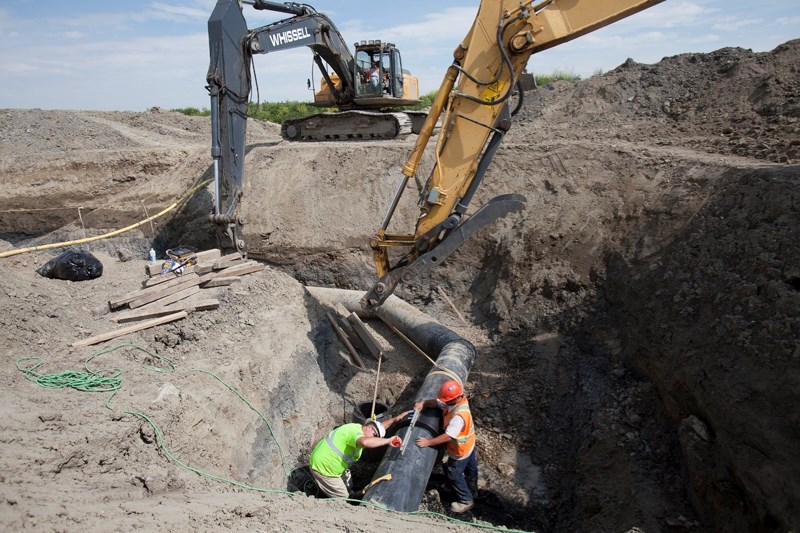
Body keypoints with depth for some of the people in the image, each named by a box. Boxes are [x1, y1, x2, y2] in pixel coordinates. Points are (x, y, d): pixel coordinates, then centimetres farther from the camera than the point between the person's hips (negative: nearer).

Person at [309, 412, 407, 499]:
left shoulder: (359, 428, 3)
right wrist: (388, 441, -44)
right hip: (322, 467, -10)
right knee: (343, 498, 2)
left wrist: (396, 419, 9)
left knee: (347, 488, 22)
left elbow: (380, 427, 17)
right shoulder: (355, 431, -28)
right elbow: (365, 442, -51)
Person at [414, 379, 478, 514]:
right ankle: (472, 492, 52)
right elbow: (438, 403, -7)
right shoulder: (458, 399, -17)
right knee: (470, 470, 29)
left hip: (460, 451, -8)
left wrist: (428, 442, -34)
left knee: (454, 475, 14)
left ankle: (466, 501, 33)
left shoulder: (459, 416, -43)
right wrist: (424, 403, -24)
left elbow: (448, 436, -39)